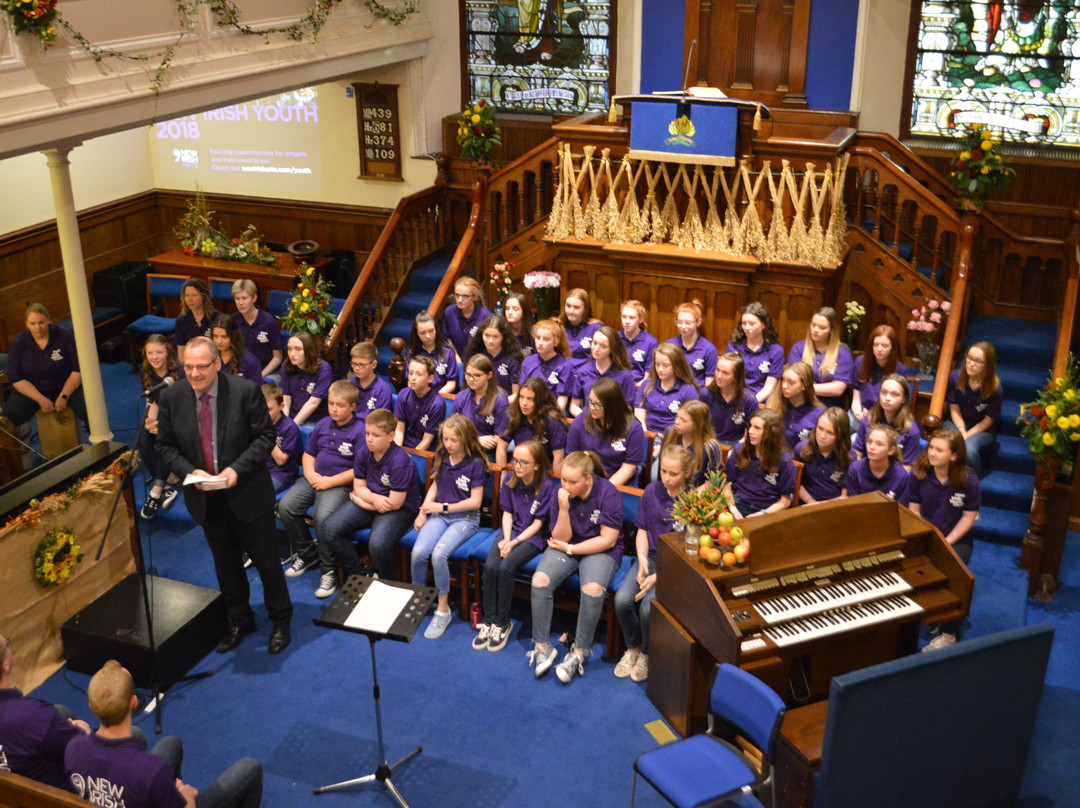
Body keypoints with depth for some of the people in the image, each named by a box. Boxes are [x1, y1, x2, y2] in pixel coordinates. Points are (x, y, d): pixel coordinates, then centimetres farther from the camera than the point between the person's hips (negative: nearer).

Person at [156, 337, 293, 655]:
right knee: (225, 563, 19)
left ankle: (281, 621, 30)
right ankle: (240, 621, 38)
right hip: (205, 497, 3)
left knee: (266, 559, 10)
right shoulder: (171, 397, -7)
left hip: (247, 493, -3)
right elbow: (166, 446, 1)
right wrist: (190, 472, -16)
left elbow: (265, 436, -10)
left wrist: (237, 468, -22)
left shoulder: (245, 391, -16)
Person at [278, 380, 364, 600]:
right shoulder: (322, 425, 10)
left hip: (341, 484, -7)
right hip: (314, 478, 7)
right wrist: (311, 475, -1)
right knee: (286, 507, -14)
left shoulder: (360, 431, -9)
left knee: (323, 516, -32)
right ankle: (307, 553, 10)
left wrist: (329, 481, -14)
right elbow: (308, 454, 20)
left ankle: (328, 571, -13)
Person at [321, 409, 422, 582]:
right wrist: (375, 498, -21)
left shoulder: (400, 461, -24)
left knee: (378, 544, -33)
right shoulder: (363, 452, -4)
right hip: (371, 499, 7)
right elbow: (359, 487, 4)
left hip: (401, 508, -7)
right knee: (331, 528, -12)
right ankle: (361, 574, 4)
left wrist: (362, 502, -8)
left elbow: (394, 503, -22)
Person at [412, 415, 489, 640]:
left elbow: (475, 501, -10)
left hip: (465, 518, -5)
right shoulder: (441, 457, 8)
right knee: (418, 552, -23)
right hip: (439, 515, 5)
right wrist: (423, 512, 4)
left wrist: (443, 506, -11)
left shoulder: (476, 464, -9)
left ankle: (443, 610, -13)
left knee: (439, 554, -29)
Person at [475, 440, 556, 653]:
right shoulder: (510, 482, 1)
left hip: (533, 537, -4)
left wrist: (515, 542, -17)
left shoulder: (547, 486, -14)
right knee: (490, 566, -23)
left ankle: (502, 623, -11)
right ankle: (488, 621, -9)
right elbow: (507, 514, 6)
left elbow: (538, 523, -11)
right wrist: (506, 539, -10)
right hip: (510, 532, 4)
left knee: (505, 567, -28)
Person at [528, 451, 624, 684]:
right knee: (540, 580, -24)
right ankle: (542, 646, -11)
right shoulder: (561, 493, -5)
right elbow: (562, 537, -5)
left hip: (601, 551, -3)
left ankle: (579, 652, -17)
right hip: (567, 547, 3)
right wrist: (564, 509, -23)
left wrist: (570, 549, -10)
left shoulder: (608, 493, -15)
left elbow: (608, 540, -14)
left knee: (593, 589, -33)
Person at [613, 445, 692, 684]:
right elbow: (642, 530, 10)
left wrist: (657, 577, -18)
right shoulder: (651, 491, 3)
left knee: (648, 606, -27)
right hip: (650, 557, 4)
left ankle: (646, 654, 3)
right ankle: (632, 648, 7)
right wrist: (643, 562, -7)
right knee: (622, 599, -20)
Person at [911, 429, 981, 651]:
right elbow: (914, 510, 3)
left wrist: (946, 542, -14)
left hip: (956, 539, -2)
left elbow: (969, 517, -6)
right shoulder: (919, 474, -2)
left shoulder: (968, 481, -10)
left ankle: (949, 634, -11)